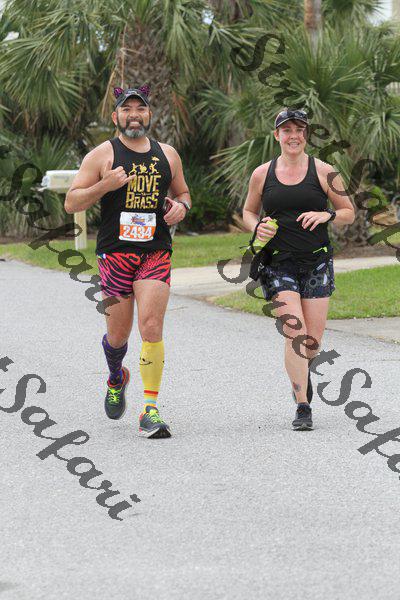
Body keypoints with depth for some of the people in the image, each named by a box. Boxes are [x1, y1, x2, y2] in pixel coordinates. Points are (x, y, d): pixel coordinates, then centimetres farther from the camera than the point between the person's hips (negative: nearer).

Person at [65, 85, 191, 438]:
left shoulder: (167, 155, 11)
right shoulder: (102, 155, 1)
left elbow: (182, 193, 26)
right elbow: (71, 203, -1)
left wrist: (181, 207, 1)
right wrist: (105, 185, -18)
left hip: (156, 253, 1)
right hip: (115, 253, -1)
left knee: (152, 328, -14)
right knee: (119, 334, 6)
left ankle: (150, 412, -11)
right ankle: (116, 378, 41)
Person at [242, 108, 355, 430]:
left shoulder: (324, 172, 1)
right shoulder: (262, 174, 4)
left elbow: (349, 212, 8)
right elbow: (249, 211, 18)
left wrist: (326, 215, -13)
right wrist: (257, 227, -4)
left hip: (317, 262, 1)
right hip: (278, 263, 0)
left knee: (314, 339, 3)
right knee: (295, 332, -15)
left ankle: (303, 371, 40)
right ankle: (303, 407, -11)